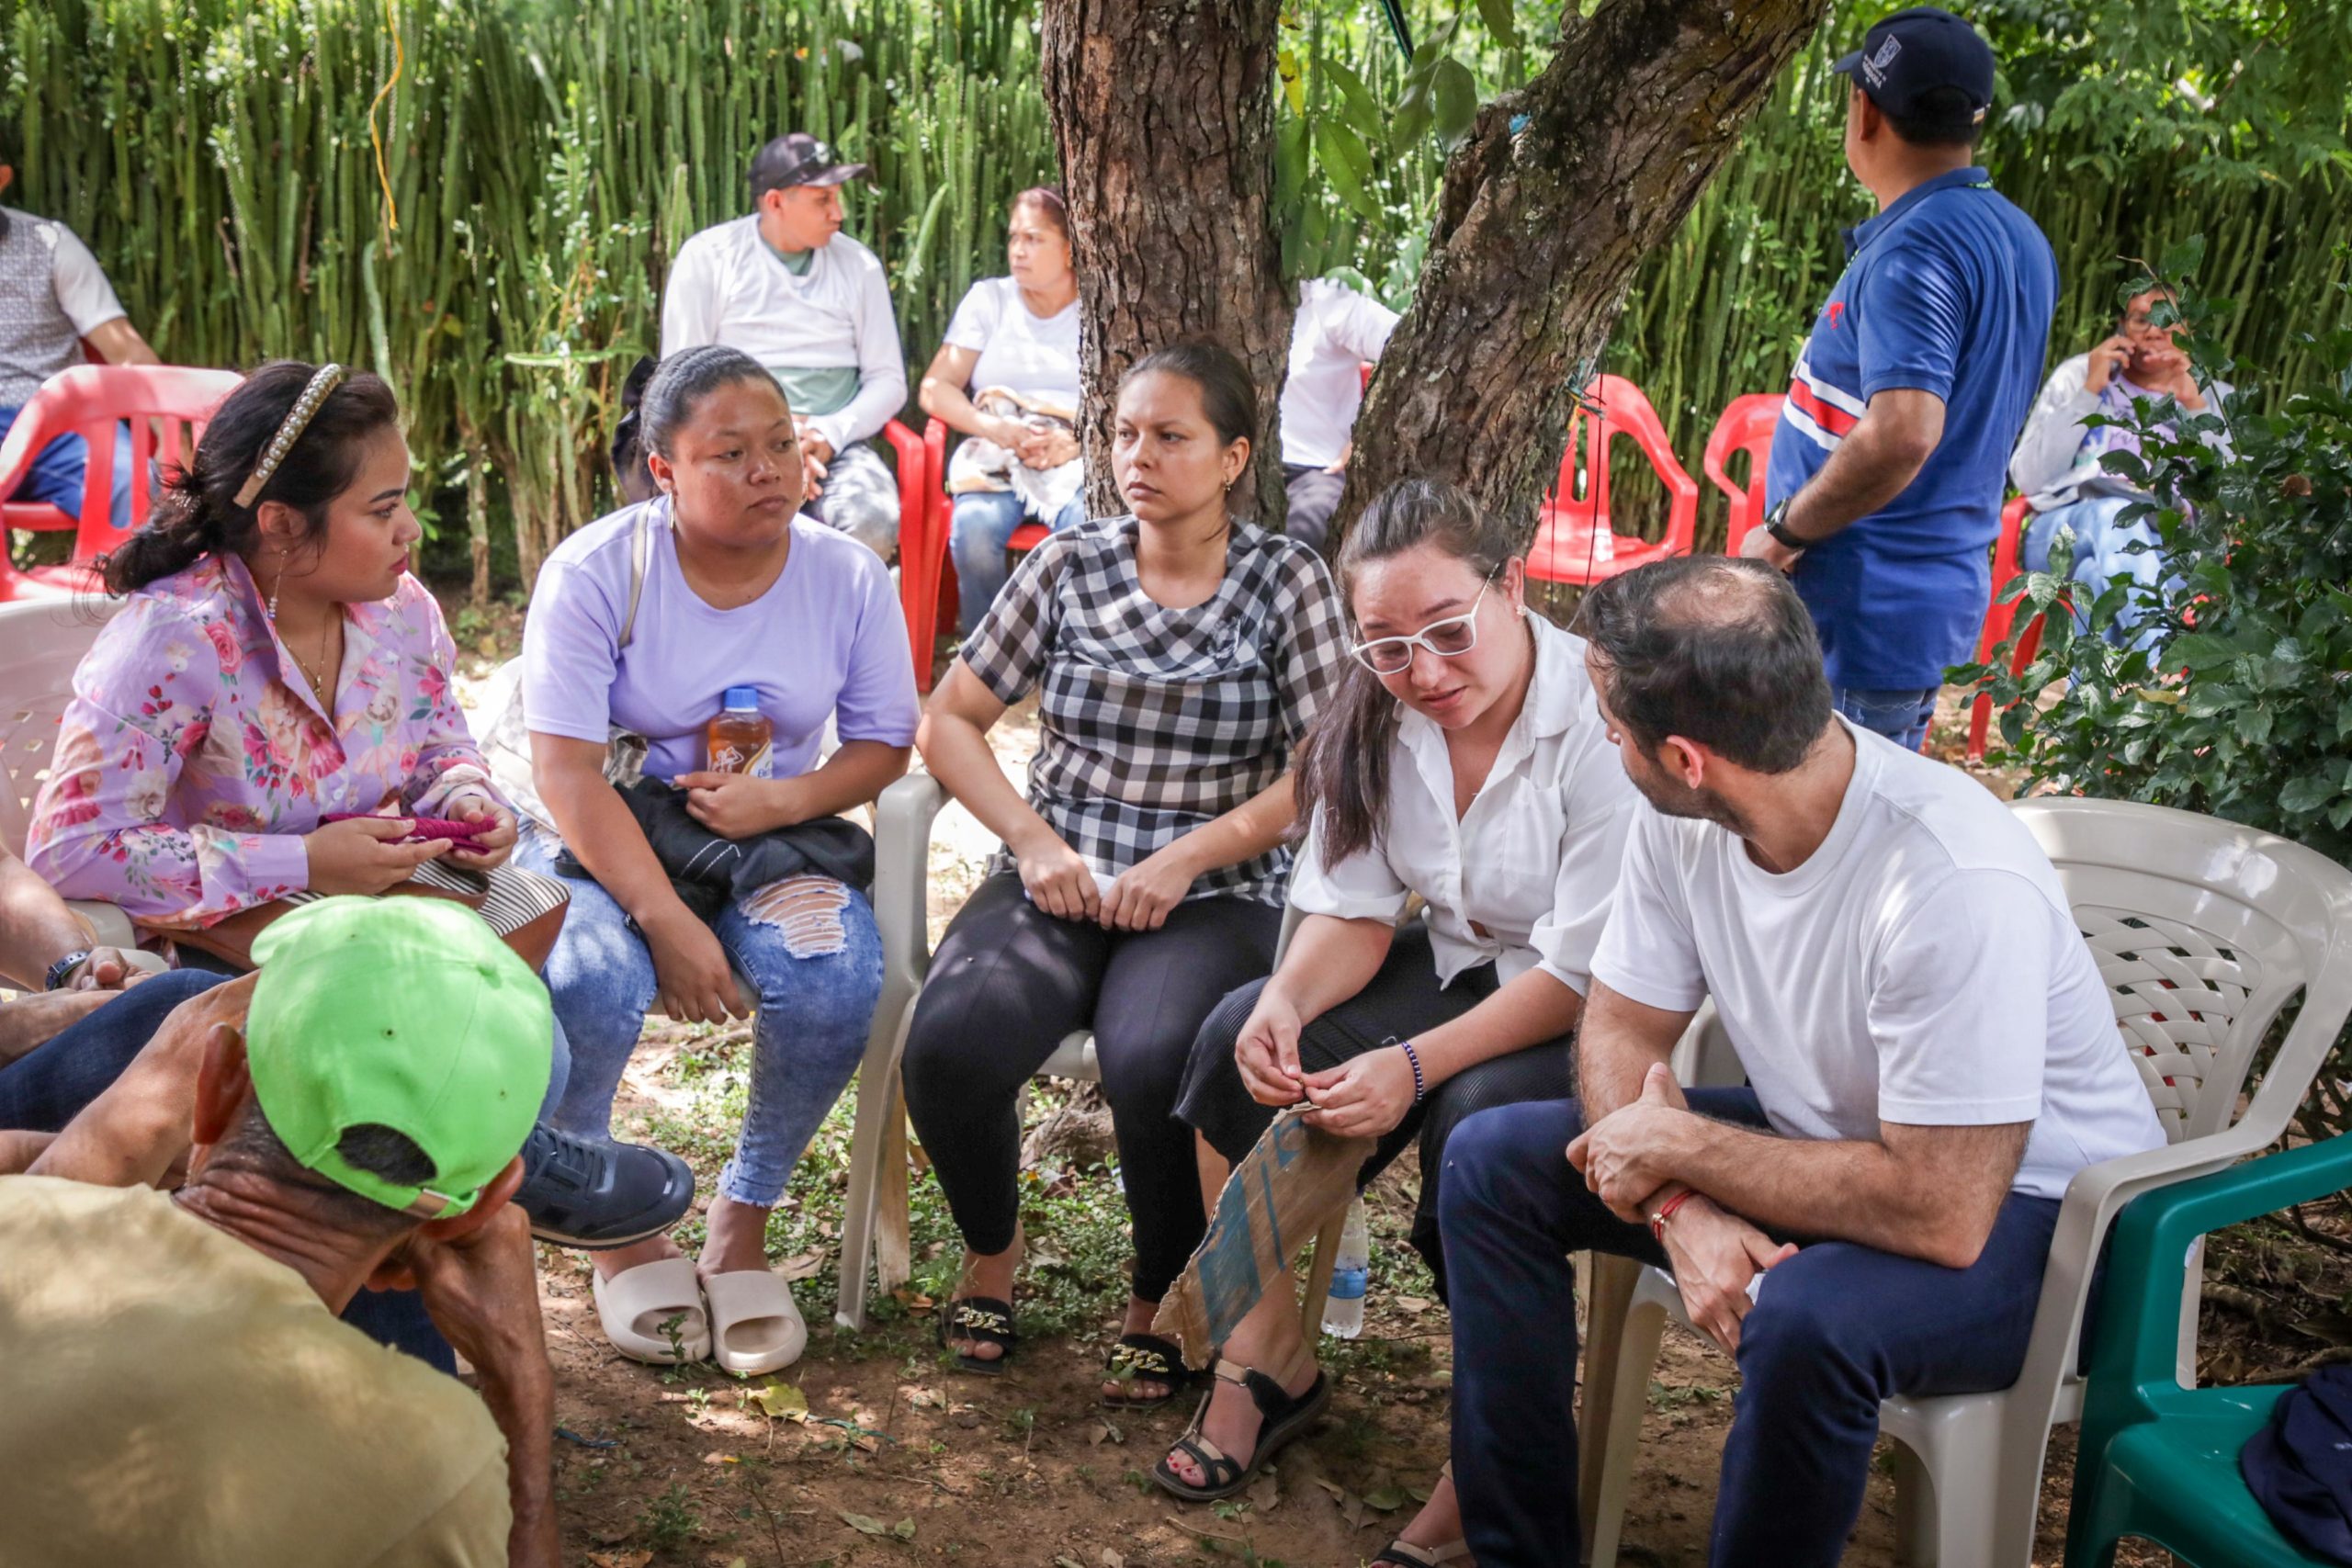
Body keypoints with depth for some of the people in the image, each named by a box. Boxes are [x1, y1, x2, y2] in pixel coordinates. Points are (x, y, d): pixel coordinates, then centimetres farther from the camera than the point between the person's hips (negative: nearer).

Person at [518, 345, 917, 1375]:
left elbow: (884, 747, 5)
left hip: (777, 839, 2)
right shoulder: (595, 572, -11)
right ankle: (617, 1232, -2)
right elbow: (566, 770, -15)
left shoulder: (848, 578, -2)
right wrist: (668, 921, -24)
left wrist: (782, 800, -16)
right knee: (589, 983, -34)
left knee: (837, 980, -30)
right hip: (608, 845, -2)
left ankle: (741, 1228, -3)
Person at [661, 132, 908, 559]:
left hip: (835, 446, 3)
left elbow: (888, 380, 12)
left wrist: (830, 433, -8)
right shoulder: (707, 257, 5)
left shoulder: (858, 264, 13)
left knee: (873, 523, -32)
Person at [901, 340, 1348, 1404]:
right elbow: (949, 721, 10)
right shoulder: (1069, 566, 9)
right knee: (950, 1042, -27)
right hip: (1053, 879, 2)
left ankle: (1159, 1298, -2)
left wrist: (1184, 860, -12)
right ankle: (991, 1253, 6)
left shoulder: (1285, 580, 2)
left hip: (1216, 896, -2)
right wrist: (1037, 844, -4)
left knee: (1153, 1063, -33)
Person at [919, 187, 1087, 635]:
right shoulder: (988, 299, 18)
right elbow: (934, 388, 10)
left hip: (1077, 463, -1)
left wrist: (1075, 441, -13)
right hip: (996, 459, 1)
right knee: (975, 533, -33)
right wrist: (996, 428, -9)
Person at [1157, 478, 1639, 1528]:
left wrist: (1415, 1065, -34)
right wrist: (1287, 1001, -23)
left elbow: (1584, 976, -26)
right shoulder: (1378, 716, -6)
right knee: (1239, 1037, -12)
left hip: (1594, 1010, -6)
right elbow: (1354, 911, -1)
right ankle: (1266, 1353, 3)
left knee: (1475, 1116, -34)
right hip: (1455, 959, 7)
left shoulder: (1602, 725, -26)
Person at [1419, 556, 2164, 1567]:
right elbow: (1621, 1030, -1)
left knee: (1803, 1317, -38)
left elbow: (1942, 1216, -34)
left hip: (2021, 1206, -7)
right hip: (1817, 1139, 8)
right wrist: (1684, 1210, -21)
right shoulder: (1681, 822, -11)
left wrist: (1676, 1145, -23)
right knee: (1492, 1161, -3)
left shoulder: (1956, 886, -34)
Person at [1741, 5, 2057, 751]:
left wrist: (1781, 533, -19)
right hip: (1943, 586, 10)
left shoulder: (1915, 249, -19)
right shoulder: (2019, 240, 12)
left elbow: (1901, 433, -30)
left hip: (1860, 608, -10)